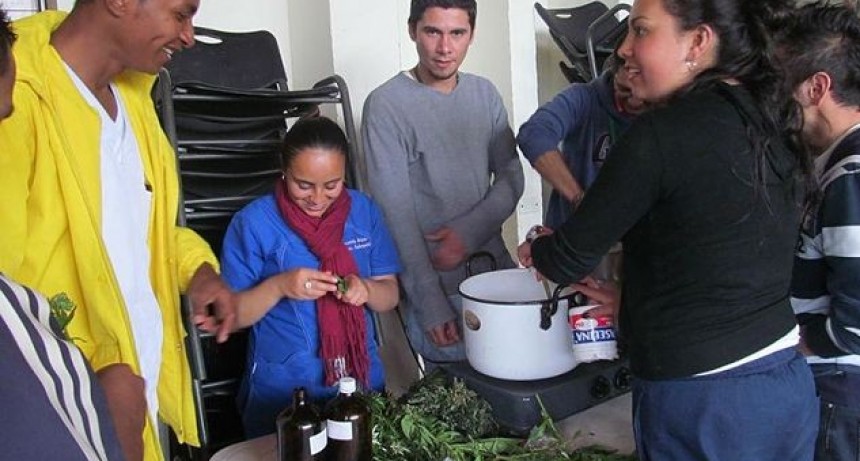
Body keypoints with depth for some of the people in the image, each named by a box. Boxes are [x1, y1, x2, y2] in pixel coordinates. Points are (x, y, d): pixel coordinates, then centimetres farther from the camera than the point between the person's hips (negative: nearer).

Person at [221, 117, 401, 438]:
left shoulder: (363, 210, -1)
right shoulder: (253, 222, -11)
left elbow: (390, 296, 3)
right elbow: (230, 315, -9)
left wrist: (366, 289, -18)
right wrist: (278, 286, -25)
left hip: (361, 379, 4)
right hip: (282, 390, -3)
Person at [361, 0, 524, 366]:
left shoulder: (485, 94, 6)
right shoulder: (386, 106, -11)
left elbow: (511, 177, 5)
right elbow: (396, 213, -13)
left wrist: (470, 231, -13)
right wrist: (430, 304, -14)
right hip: (437, 283, -5)